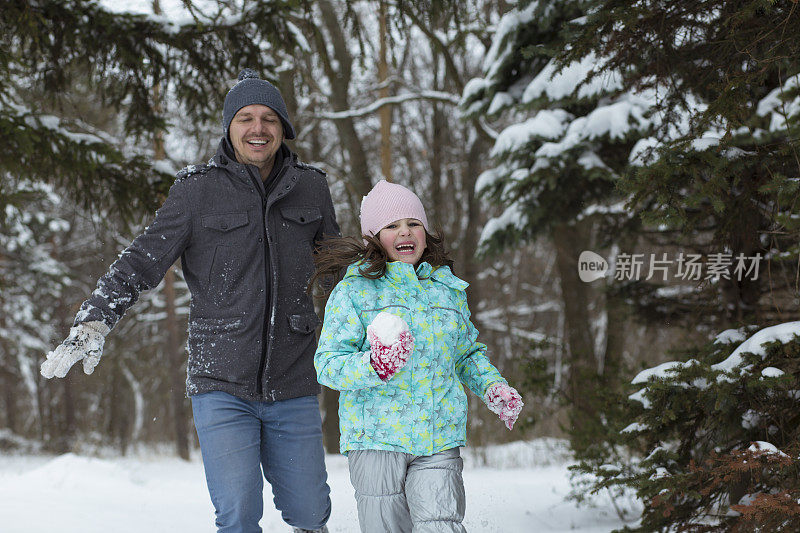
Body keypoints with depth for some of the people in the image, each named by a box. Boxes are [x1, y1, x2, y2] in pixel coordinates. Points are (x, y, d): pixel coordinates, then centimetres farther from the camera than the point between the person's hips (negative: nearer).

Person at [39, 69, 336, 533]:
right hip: (222, 384, -2)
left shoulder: (311, 188, 7)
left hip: (293, 388, 3)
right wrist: (94, 323, -19)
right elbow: (142, 260, -6)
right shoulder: (199, 190, -1)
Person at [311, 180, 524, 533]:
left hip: (439, 441, 2)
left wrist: (492, 387, 10)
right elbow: (327, 364, -6)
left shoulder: (449, 290, 15)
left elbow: (469, 353, 29)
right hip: (376, 438, -2)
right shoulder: (353, 291, 1)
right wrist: (373, 368, -24)